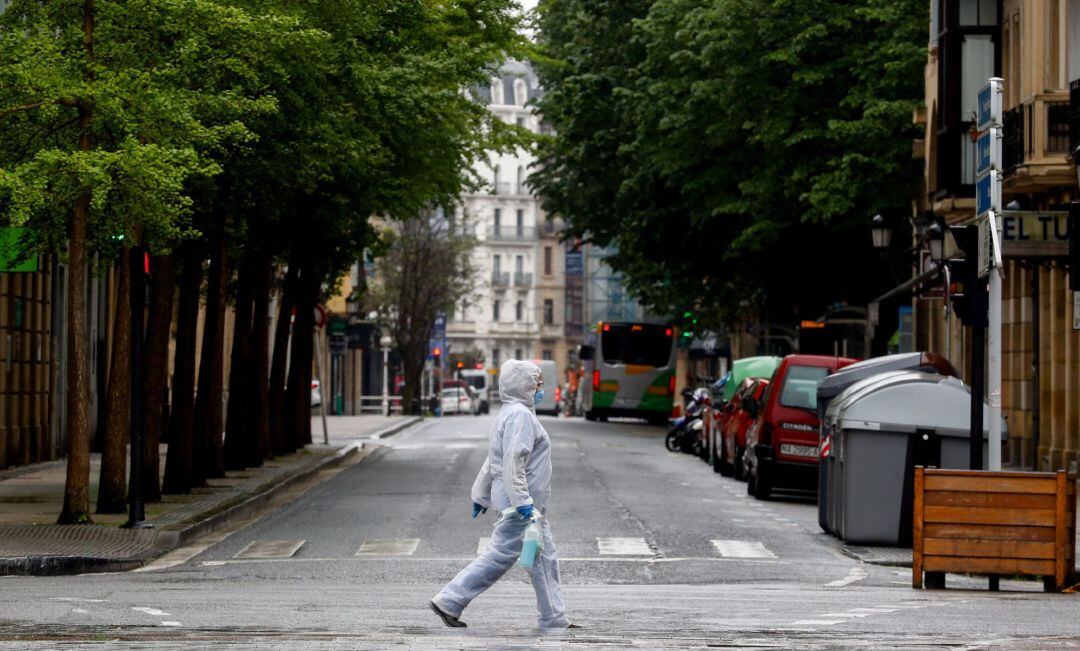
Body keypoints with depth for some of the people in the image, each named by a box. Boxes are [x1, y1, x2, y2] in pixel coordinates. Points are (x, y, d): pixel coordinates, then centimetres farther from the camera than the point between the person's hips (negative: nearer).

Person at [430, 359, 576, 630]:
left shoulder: (510, 413, 17)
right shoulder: (520, 415, -16)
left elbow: (493, 460, 22)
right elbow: (513, 461, -25)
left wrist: (481, 495, 26)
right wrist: (522, 501, -28)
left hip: (531, 506, 11)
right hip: (520, 506, -11)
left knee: (544, 559, 11)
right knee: (499, 557, -6)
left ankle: (555, 619, 13)